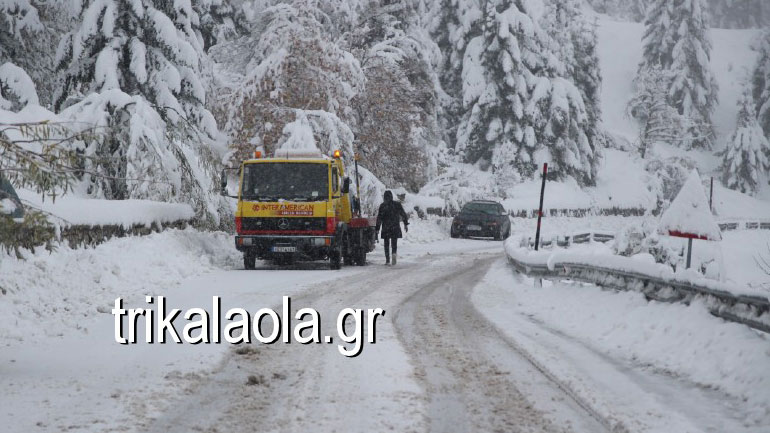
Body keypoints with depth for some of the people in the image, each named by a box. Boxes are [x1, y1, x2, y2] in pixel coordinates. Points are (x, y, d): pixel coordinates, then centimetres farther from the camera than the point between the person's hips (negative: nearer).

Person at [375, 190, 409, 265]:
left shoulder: (382, 206, -5)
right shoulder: (397, 205, 2)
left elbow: (379, 218, -5)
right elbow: (404, 215, 6)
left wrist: (377, 228, -1)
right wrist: (406, 224, 16)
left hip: (386, 228, -2)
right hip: (395, 228, 2)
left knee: (386, 244, 8)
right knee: (394, 242, 9)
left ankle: (387, 260, 5)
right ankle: (394, 253, -21)